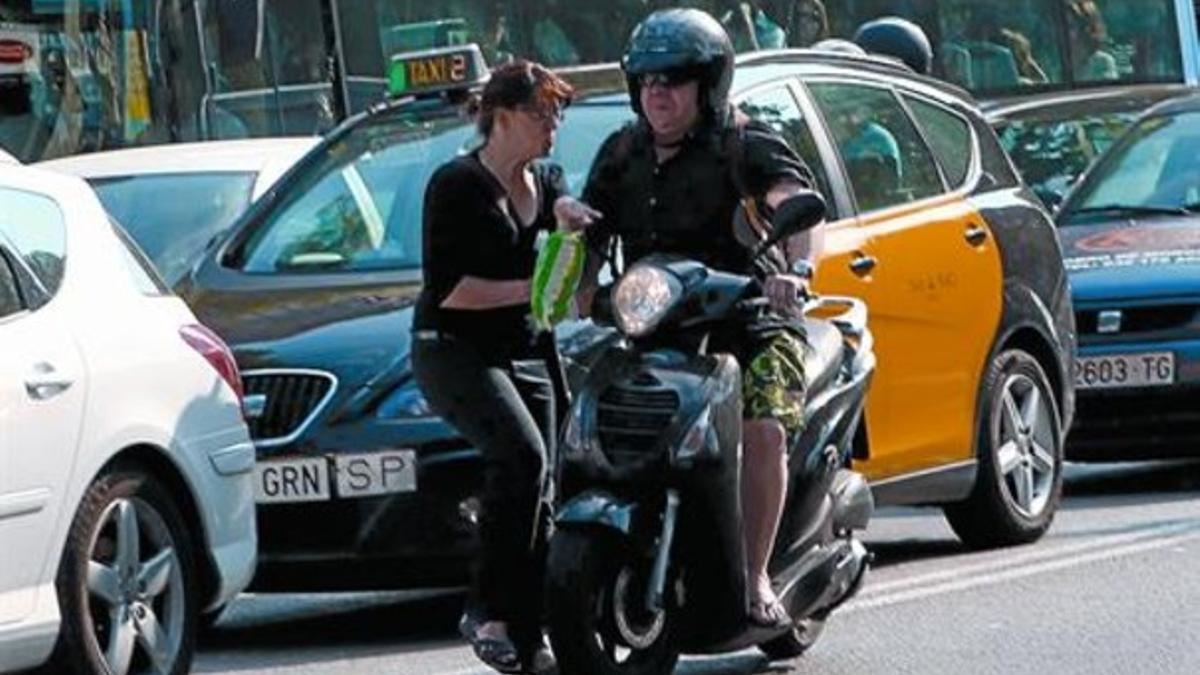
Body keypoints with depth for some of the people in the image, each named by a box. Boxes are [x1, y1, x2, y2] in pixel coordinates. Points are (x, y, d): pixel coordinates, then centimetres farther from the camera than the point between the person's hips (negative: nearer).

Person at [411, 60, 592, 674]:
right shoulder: (458, 185, -8)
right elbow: (446, 287, -15)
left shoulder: (545, 185, 16)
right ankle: (487, 610, -25)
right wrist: (529, 289, -21)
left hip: (527, 355, 8)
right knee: (521, 454, -29)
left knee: (538, 498, 2)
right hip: (456, 351, -8)